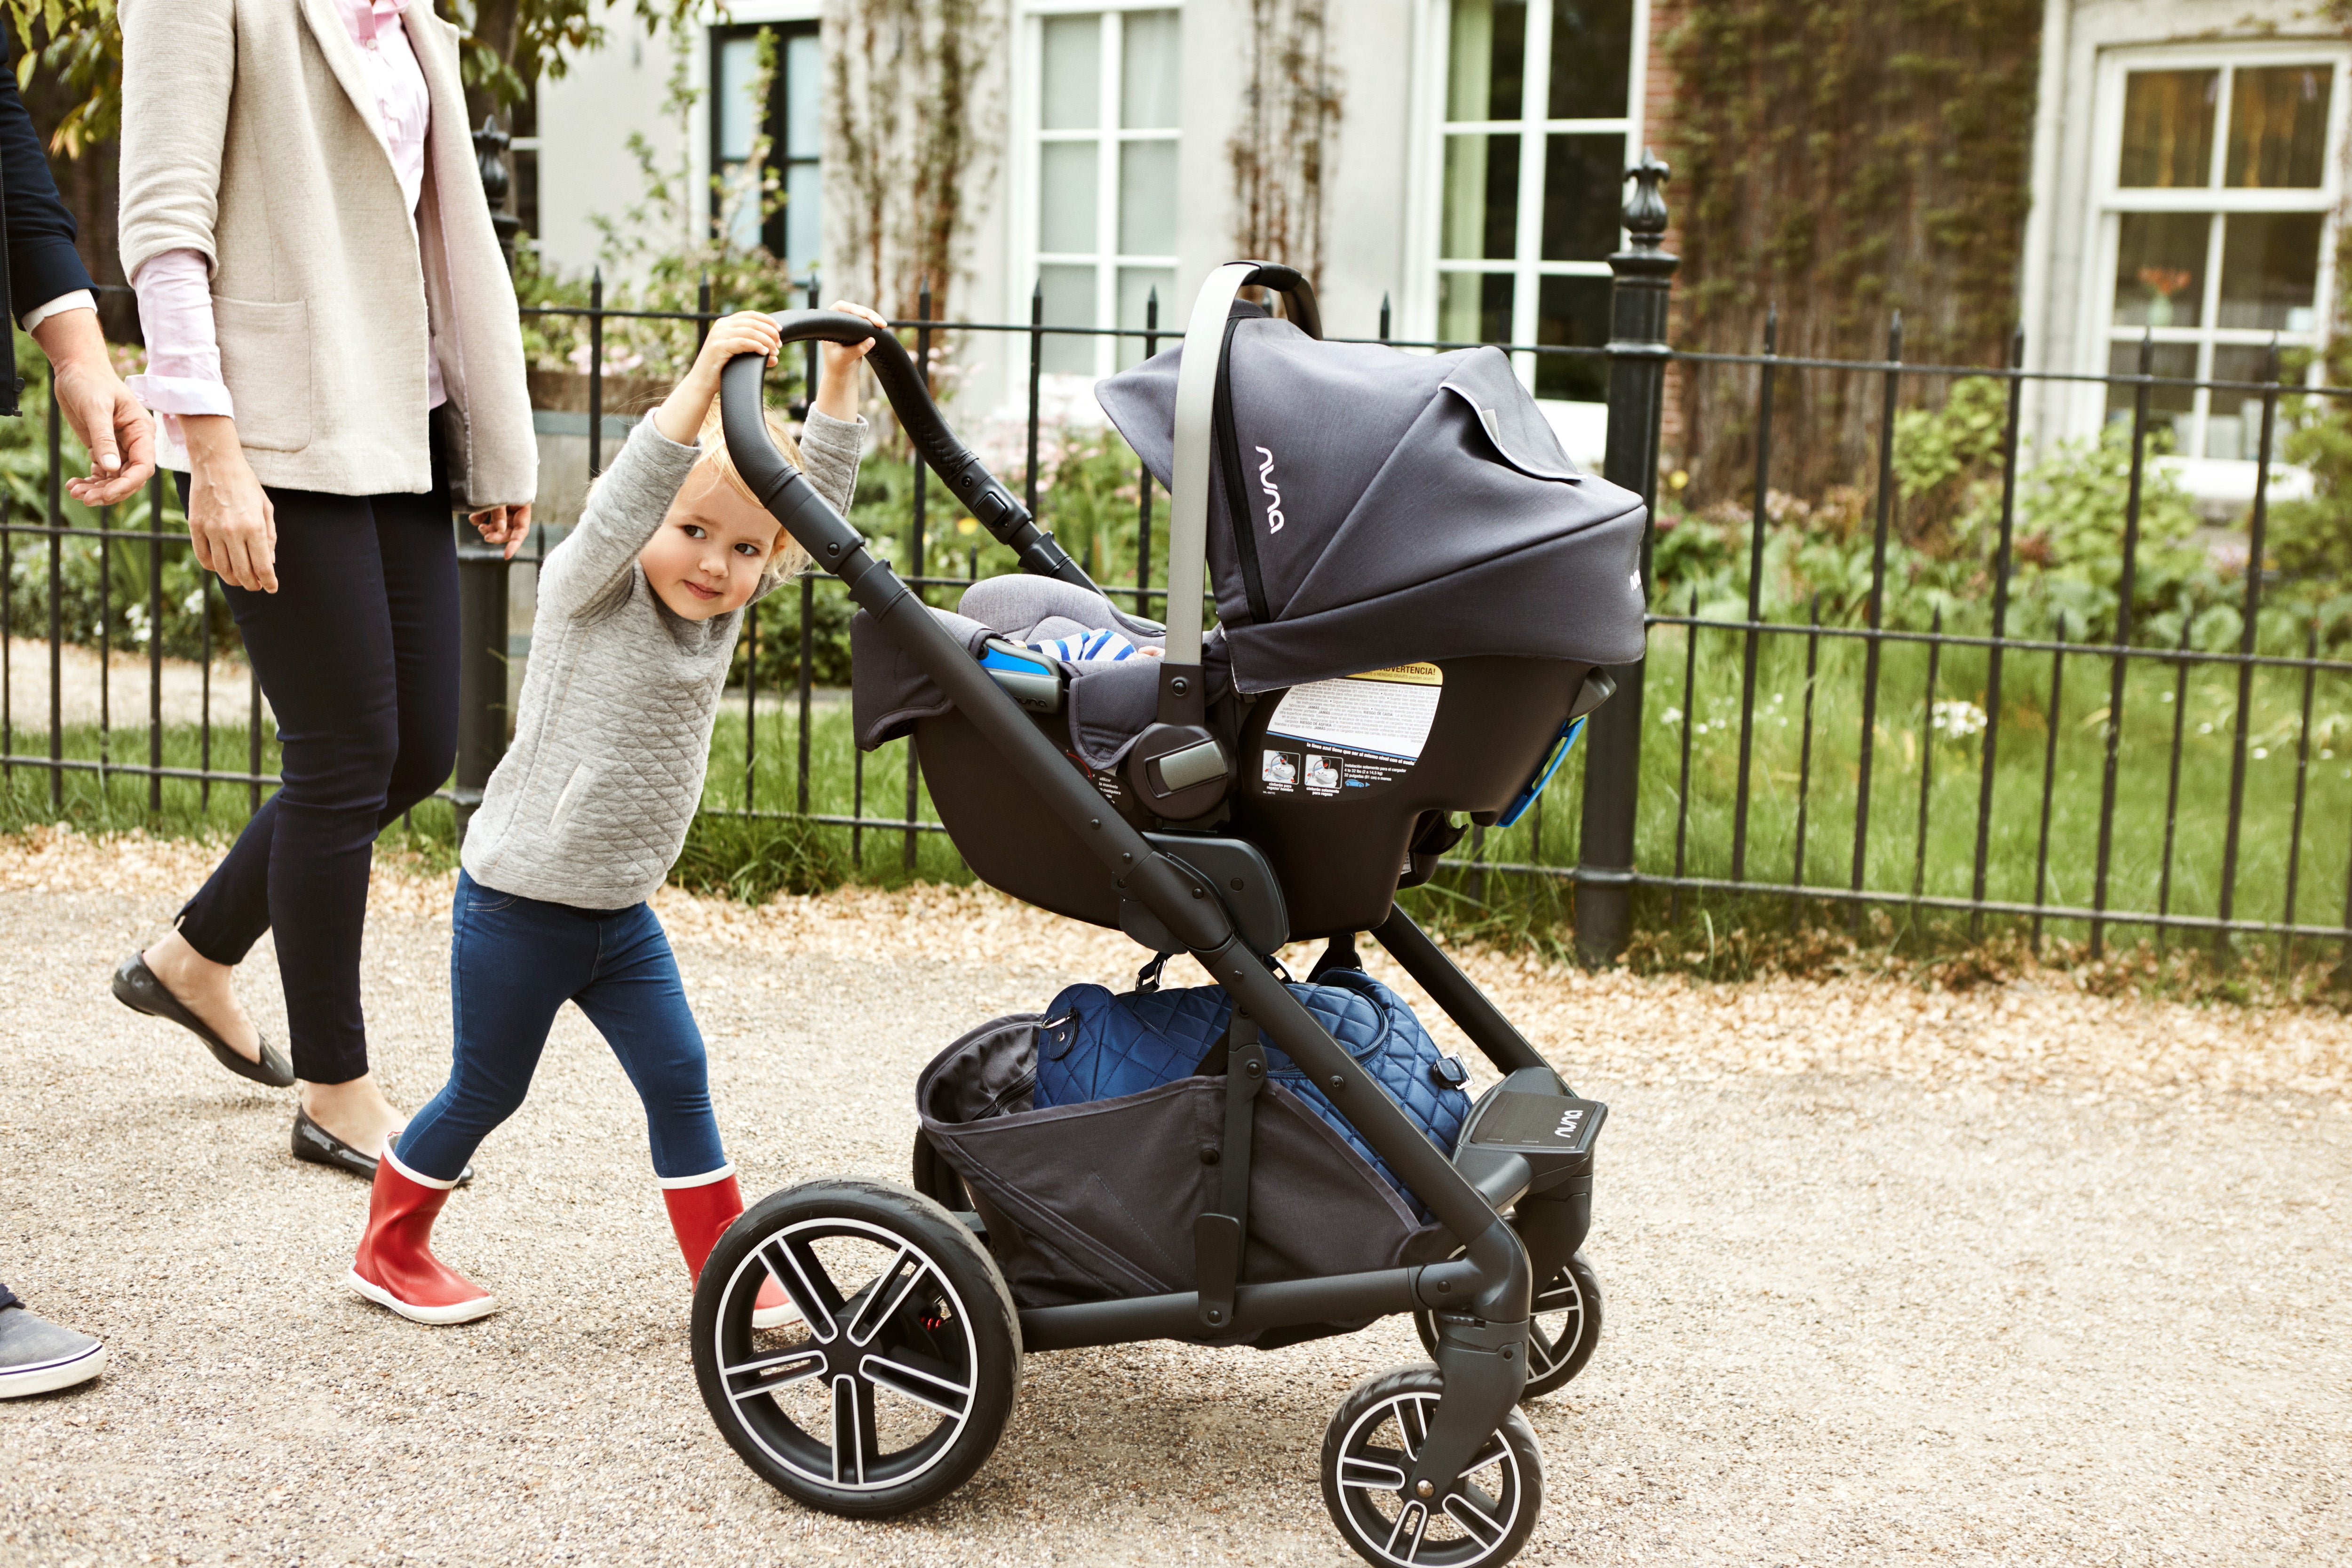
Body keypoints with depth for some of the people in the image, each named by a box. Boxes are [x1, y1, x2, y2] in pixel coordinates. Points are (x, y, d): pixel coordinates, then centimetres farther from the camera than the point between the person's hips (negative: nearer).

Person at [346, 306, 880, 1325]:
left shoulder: (726, 609, 0)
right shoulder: (587, 591, -17)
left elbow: (816, 505, -6)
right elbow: (616, 509, -38)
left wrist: (840, 378, -17)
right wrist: (703, 381, -47)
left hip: (620, 911, 5)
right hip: (518, 904, -5)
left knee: (678, 1077, 5)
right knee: (485, 1091, 9)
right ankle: (389, 1253, 30)